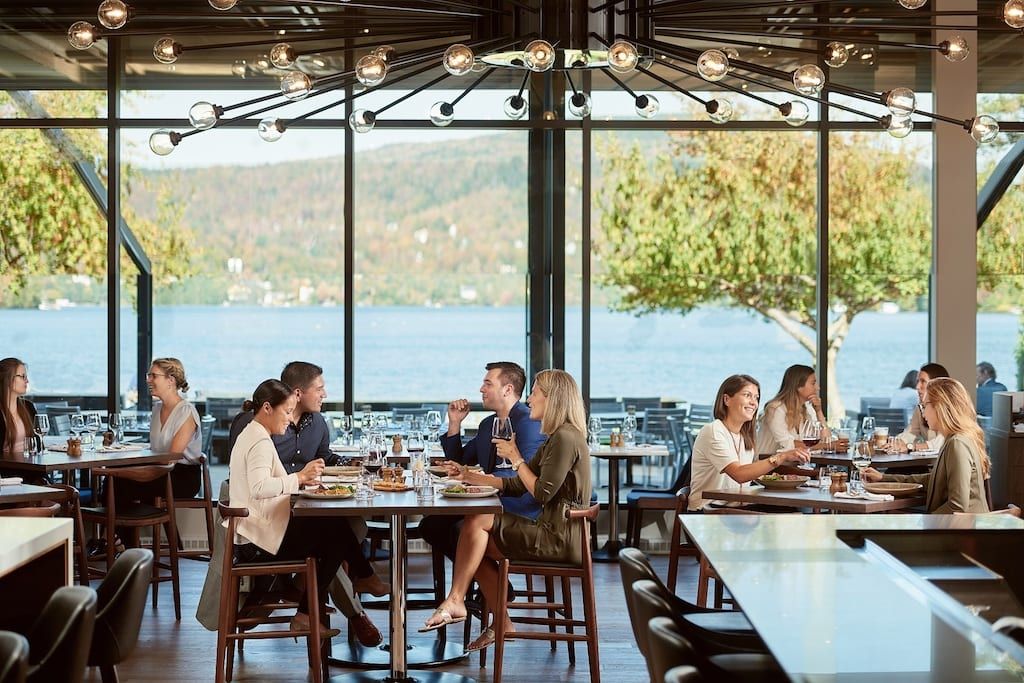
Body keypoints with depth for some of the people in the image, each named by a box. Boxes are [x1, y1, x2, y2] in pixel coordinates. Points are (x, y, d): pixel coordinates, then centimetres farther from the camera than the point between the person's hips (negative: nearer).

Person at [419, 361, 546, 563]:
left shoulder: (528, 422, -12)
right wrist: (454, 423, 11)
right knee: (430, 524, -5)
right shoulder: (488, 423, 18)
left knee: (461, 529, -29)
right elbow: (458, 461, 23)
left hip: (519, 509, -9)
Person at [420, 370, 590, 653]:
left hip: (560, 539, -10)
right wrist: (472, 477, 14)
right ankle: (502, 624, 3)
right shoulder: (556, 438, 19)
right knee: (480, 546, 3)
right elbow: (517, 486, 19)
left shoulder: (565, 438, -14)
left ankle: (455, 601, -7)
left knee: (477, 522, -13)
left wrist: (516, 459, -10)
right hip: (553, 533, 10)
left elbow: (542, 493, -19)